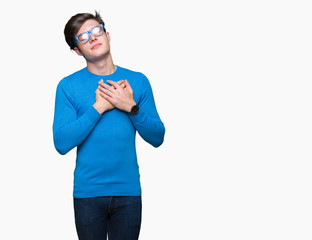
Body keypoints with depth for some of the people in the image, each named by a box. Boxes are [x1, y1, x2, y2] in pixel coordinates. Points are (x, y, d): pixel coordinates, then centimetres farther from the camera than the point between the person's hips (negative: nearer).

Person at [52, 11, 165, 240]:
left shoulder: (138, 81, 4)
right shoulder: (68, 86, -3)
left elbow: (157, 137, 2)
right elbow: (62, 143, -12)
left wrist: (131, 107, -12)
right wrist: (99, 108, -15)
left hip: (129, 190, 2)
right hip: (87, 192, -1)